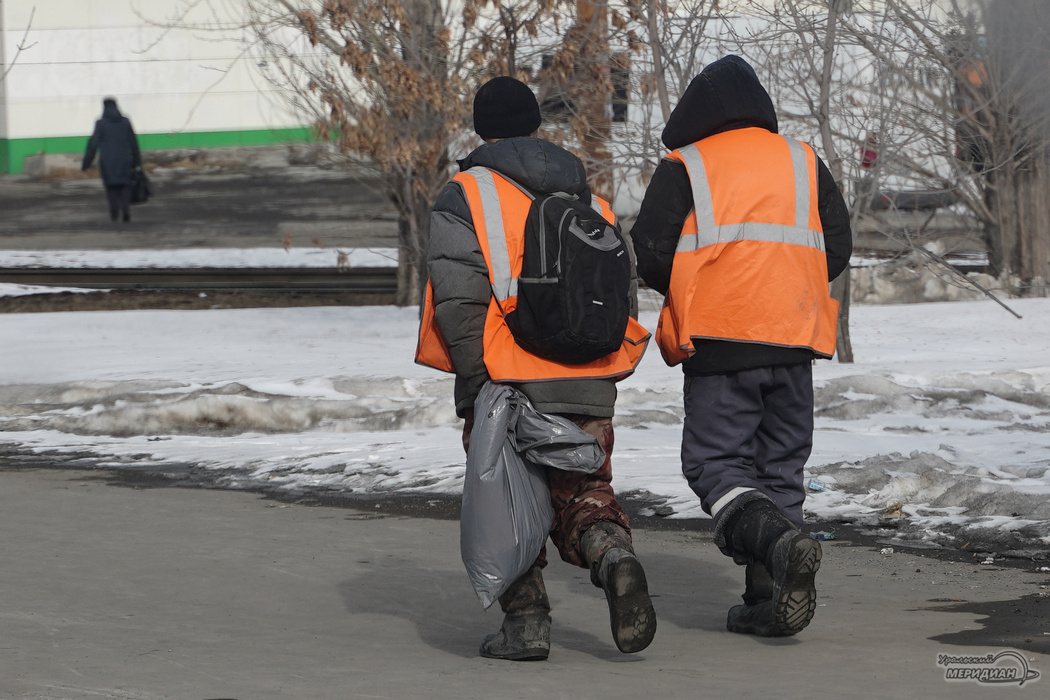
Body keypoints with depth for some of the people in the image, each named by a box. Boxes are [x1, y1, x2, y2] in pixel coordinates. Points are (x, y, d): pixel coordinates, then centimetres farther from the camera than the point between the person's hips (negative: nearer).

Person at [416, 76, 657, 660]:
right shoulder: (591, 201, 15)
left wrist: (479, 382, -9)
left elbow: (461, 300, -11)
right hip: (588, 384, 4)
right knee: (583, 493, 11)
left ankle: (527, 619, 1)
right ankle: (614, 554, -19)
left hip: (508, 384, -4)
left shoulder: (465, 196, -1)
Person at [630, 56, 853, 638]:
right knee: (781, 467, 13)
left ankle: (778, 540, -26)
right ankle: (769, 601, 8)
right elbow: (838, 247, 10)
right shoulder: (804, 163, 11)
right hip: (794, 339, 4)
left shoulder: (683, 169, 1)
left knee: (715, 462, 2)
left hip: (720, 344, -4)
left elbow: (648, 254, -4)